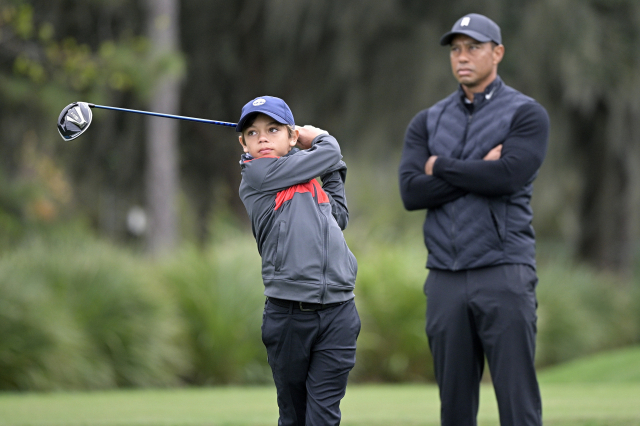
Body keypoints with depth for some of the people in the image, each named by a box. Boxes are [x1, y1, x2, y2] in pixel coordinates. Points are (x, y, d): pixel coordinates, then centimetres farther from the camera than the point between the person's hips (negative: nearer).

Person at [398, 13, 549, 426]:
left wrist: (441, 167, -4)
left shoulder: (527, 115, 0)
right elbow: (412, 192, -3)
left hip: (504, 277, -4)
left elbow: (507, 178, -18)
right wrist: (481, 172, -10)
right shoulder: (427, 123, 13)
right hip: (446, 280, 4)